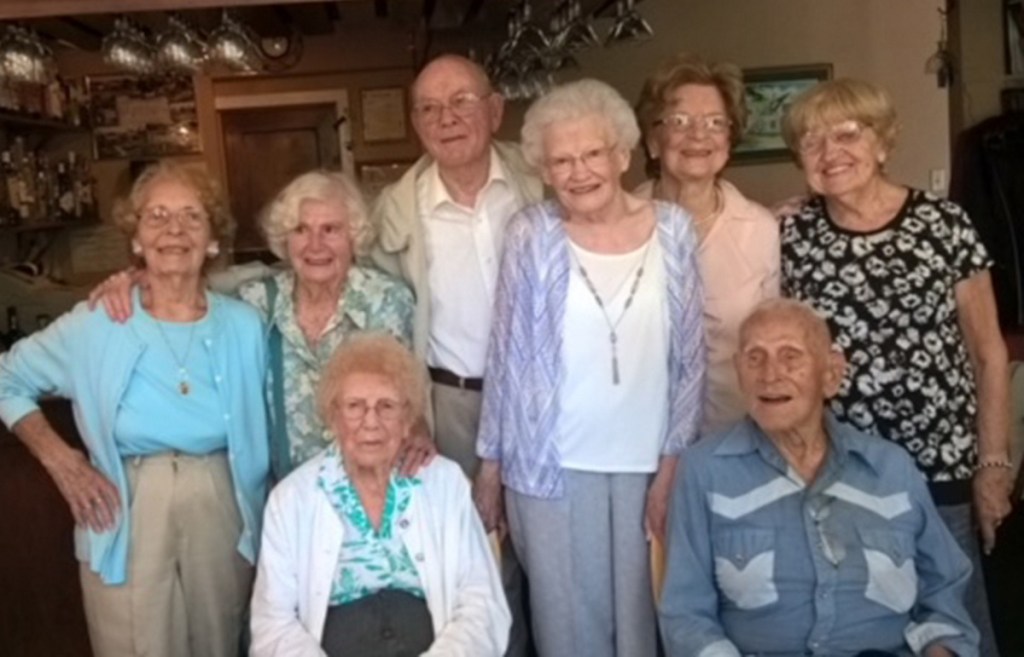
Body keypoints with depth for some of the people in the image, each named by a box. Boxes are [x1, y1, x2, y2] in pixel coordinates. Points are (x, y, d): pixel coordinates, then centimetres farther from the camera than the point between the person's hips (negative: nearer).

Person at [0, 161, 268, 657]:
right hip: (128, 520, -1)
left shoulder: (244, 325, 1)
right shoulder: (95, 326, -4)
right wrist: (59, 459, -2)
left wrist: (261, 521, 0)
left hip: (221, 516, 2)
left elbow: (263, 432, 9)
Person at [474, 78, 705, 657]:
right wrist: (491, 464, 2)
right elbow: (508, 356, 0)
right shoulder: (532, 234, -6)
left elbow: (690, 357, 2)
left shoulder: (672, 229, -2)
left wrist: (673, 462, 0)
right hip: (552, 464, -1)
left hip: (645, 463, 1)